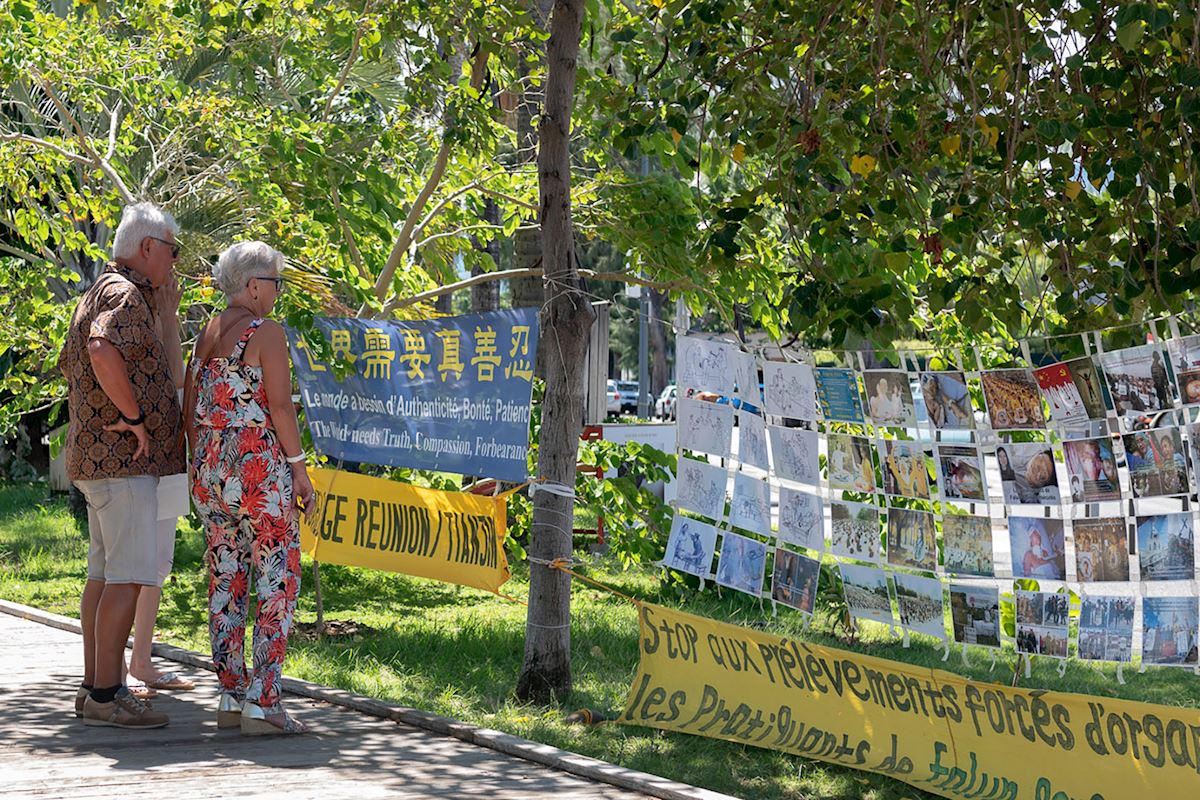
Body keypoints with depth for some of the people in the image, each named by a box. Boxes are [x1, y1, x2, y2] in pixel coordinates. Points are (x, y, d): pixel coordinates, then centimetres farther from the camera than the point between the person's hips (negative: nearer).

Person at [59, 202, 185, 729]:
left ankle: (94, 686, 14)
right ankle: (106, 694, -13)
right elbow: (103, 354, -31)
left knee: (103, 573, 11)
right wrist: (133, 415, -21)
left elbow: (71, 365, 33)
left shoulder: (99, 294, 20)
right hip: (124, 456, -11)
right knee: (128, 575, -11)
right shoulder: (125, 294, -12)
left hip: (96, 454, 11)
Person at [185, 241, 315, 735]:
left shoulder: (207, 335, 12)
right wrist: (299, 468, -8)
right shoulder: (266, 333, -9)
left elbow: (190, 409, 14)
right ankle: (262, 704, -7)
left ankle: (230, 699, 13)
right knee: (279, 582, -3)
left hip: (211, 467, 8)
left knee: (225, 583, 11)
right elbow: (279, 406, -13)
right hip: (260, 464, -8)